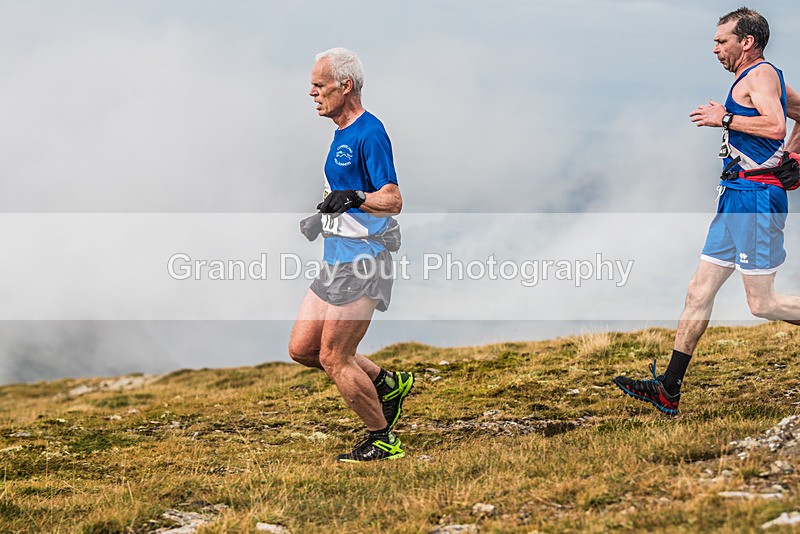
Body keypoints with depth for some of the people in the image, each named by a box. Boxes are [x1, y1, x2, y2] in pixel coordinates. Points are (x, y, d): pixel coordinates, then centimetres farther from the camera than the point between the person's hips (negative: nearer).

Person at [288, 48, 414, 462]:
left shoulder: (369, 133, -15)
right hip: (336, 259, 10)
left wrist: (354, 198, -36)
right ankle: (388, 384, 22)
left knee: (333, 358, -7)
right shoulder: (342, 133, 16)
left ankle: (382, 441, 8)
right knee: (301, 348, 9)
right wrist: (322, 217, 27)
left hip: (361, 262, -10)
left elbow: (393, 200, -21)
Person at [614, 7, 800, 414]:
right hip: (737, 198, 10)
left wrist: (724, 119, -17)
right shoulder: (761, 79, 21)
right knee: (699, 290, 8)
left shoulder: (760, 74, -9)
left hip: (755, 196, -10)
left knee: (762, 304, -8)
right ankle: (669, 390, 10)